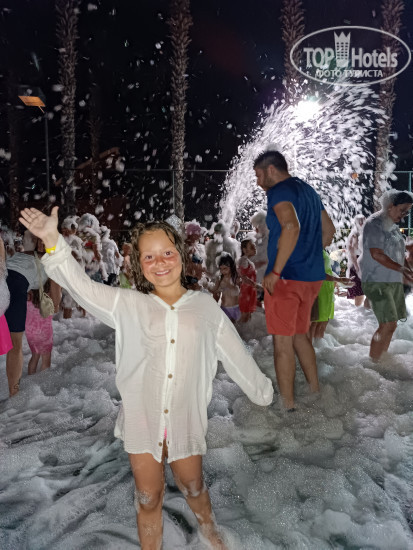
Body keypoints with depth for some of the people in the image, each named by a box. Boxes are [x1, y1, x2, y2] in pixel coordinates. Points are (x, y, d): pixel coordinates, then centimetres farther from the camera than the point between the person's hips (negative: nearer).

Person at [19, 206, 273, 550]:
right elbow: (81, 286, -16)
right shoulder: (129, 305, -5)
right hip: (143, 417, 0)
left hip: (186, 417, 1)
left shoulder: (205, 306, -4)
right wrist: (53, 241, -31)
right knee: (148, 497, 15)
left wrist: (263, 391, 11)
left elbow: (236, 354, 4)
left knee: (193, 486, 23)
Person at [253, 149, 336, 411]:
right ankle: (316, 392, 28)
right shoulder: (309, 190, 18)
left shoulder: (279, 191, -9)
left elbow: (291, 226, -28)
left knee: (283, 341, 0)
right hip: (313, 276, 9)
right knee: (300, 335, 20)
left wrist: (276, 271, -25)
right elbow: (329, 231, 24)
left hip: (286, 277, -9)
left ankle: (288, 406, 9)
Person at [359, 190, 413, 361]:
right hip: (377, 282, -9)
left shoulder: (393, 226, 17)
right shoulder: (374, 224, -10)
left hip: (394, 281, 9)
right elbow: (376, 254, -19)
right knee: (388, 325, -13)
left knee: (389, 325, 10)